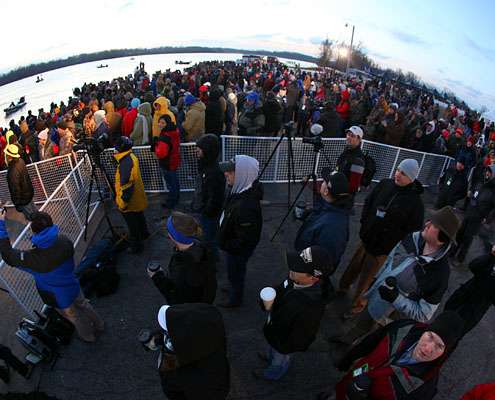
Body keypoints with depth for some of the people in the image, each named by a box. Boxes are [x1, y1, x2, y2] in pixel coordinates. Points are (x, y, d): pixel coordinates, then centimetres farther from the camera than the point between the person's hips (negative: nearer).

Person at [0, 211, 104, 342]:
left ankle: (89, 336, 52)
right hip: (73, 287, 3)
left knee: (75, 317, 25)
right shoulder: (65, 241, -26)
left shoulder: (33, 258, -39)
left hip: (60, 298, -3)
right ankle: (99, 325, 55)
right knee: (83, 305, 31)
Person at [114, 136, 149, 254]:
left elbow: (127, 186, -30)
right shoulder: (131, 157, -1)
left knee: (133, 226, 9)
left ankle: (136, 247, 25)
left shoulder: (126, 162, -30)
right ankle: (144, 234, 51)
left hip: (130, 201, -9)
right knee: (139, 217, 29)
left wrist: (123, 202, -21)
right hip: (137, 198, 9)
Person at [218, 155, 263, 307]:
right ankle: (234, 289, 58)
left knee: (235, 273, 19)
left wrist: (226, 245, -16)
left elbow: (245, 239, -32)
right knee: (234, 272, 31)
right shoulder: (242, 190, -13)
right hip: (234, 244, 8)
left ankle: (235, 299, 46)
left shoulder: (246, 206, -41)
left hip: (238, 249, -8)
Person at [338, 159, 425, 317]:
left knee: (365, 278, 9)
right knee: (353, 267, 20)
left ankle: (358, 304, 32)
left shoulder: (415, 201, -17)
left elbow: (413, 230, -13)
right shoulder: (385, 184, -4)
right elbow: (368, 202, 8)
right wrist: (364, 223, 2)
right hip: (366, 238, 4)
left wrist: (389, 243, -13)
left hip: (383, 248, -4)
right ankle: (342, 287, 45)